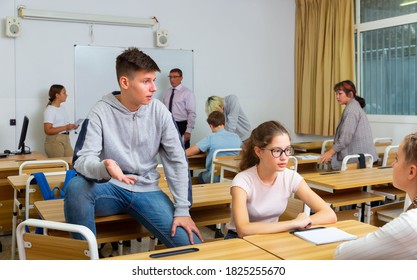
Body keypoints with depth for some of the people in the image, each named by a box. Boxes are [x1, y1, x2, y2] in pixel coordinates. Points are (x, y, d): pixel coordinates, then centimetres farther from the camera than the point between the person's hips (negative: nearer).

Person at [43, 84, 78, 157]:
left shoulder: (62, 108, 15)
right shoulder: (49, 110, -10)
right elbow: (47, 130, -17)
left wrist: (71, 126, 6)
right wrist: (65, 127, -22)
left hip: (66, 139, 8)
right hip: (54, 141, -8)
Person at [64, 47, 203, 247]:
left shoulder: (159, 111, -5)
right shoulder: (101, 112, -11)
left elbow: (177, 160, -3)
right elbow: (82, 159, -17)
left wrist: (182, 209, -8)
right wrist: (105, 169, -42)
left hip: (146, 191, 1)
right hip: (111, 189, -1)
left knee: (191, 245, -16)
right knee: (76, 187, -34)